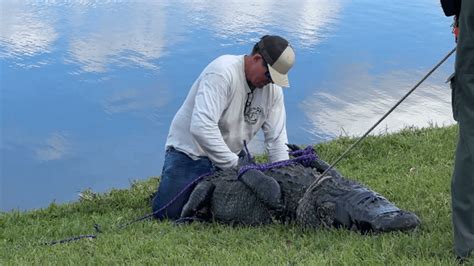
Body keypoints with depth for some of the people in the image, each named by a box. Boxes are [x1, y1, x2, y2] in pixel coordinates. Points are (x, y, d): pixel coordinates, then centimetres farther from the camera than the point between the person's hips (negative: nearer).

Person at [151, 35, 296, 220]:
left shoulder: (273, 88, -4)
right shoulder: (223, 72, -25)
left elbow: (277, 140, -1)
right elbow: (201, 127, -35)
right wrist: (235, 165, -32)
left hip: (228, 158, 6)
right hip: (189, 150, -6)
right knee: (167, 212, -15)